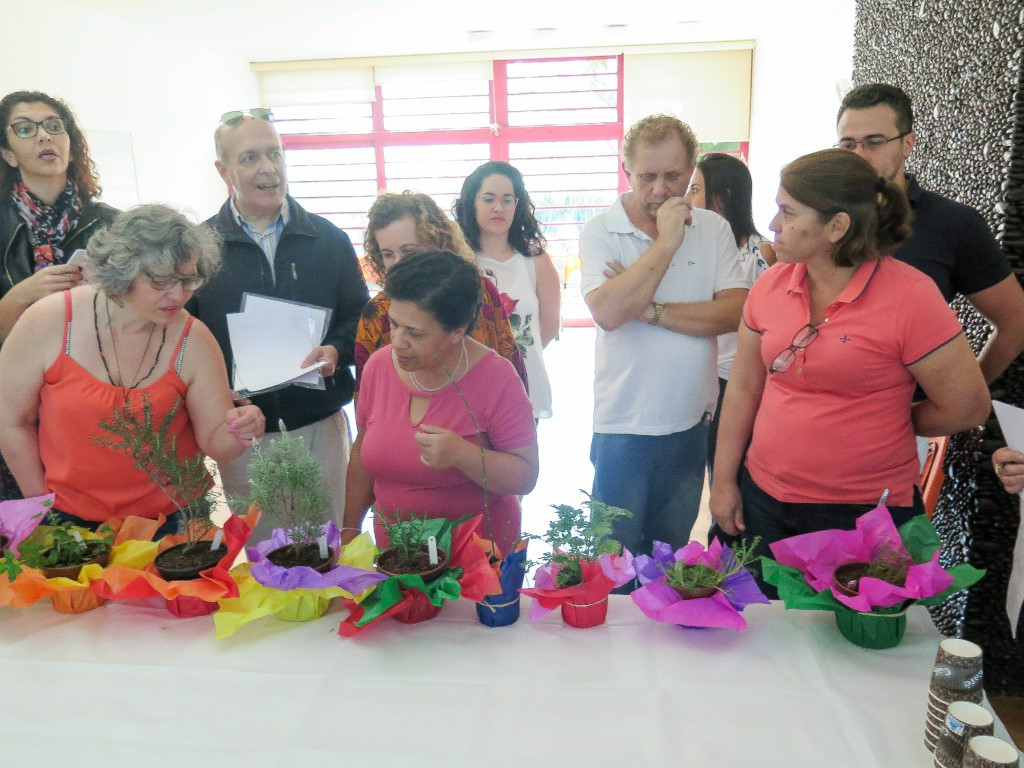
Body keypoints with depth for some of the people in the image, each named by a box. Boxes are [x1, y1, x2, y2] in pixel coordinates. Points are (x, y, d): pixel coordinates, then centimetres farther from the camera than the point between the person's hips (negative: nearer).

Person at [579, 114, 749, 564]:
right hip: (621, 426, -2)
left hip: (692, 424, 3)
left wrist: (651, 310, -18)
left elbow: (734, 312, -11)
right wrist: (666, 242, -20)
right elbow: (606, 312, -23)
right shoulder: (600, 232, -6)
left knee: (672, 555, 20)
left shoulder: (714, 229, 2)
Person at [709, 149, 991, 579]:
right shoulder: (770, 286, 0)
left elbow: (965, 407, -9)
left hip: (866, 513, -4)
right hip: (763, 499, 4)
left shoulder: (909, 296, -15)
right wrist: (723, 481, 7)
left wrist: (882, 424, 5)